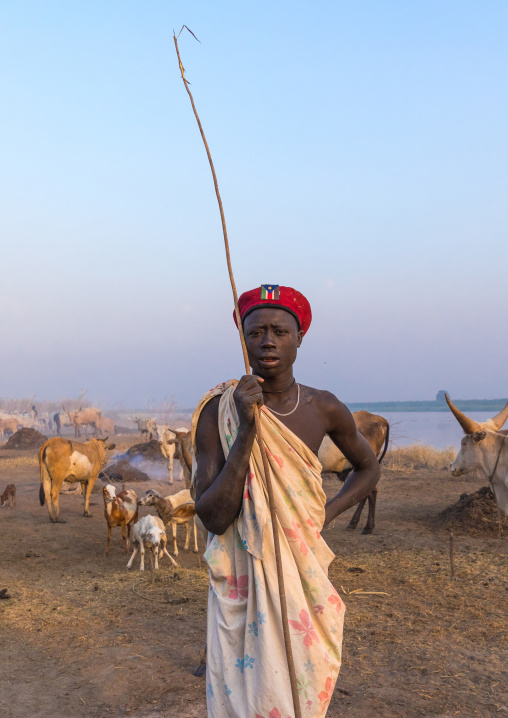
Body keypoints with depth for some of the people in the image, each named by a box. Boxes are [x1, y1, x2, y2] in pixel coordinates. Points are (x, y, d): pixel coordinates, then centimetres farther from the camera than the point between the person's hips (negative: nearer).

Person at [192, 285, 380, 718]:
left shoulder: (324, 409, -3)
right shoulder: (218, 412, -11)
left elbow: (368, 468, 16)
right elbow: (213, 518, -18)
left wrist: (326, 513, -1)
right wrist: (246, 430, -24)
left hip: (304, 576, 2)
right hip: (241, 579, -2)